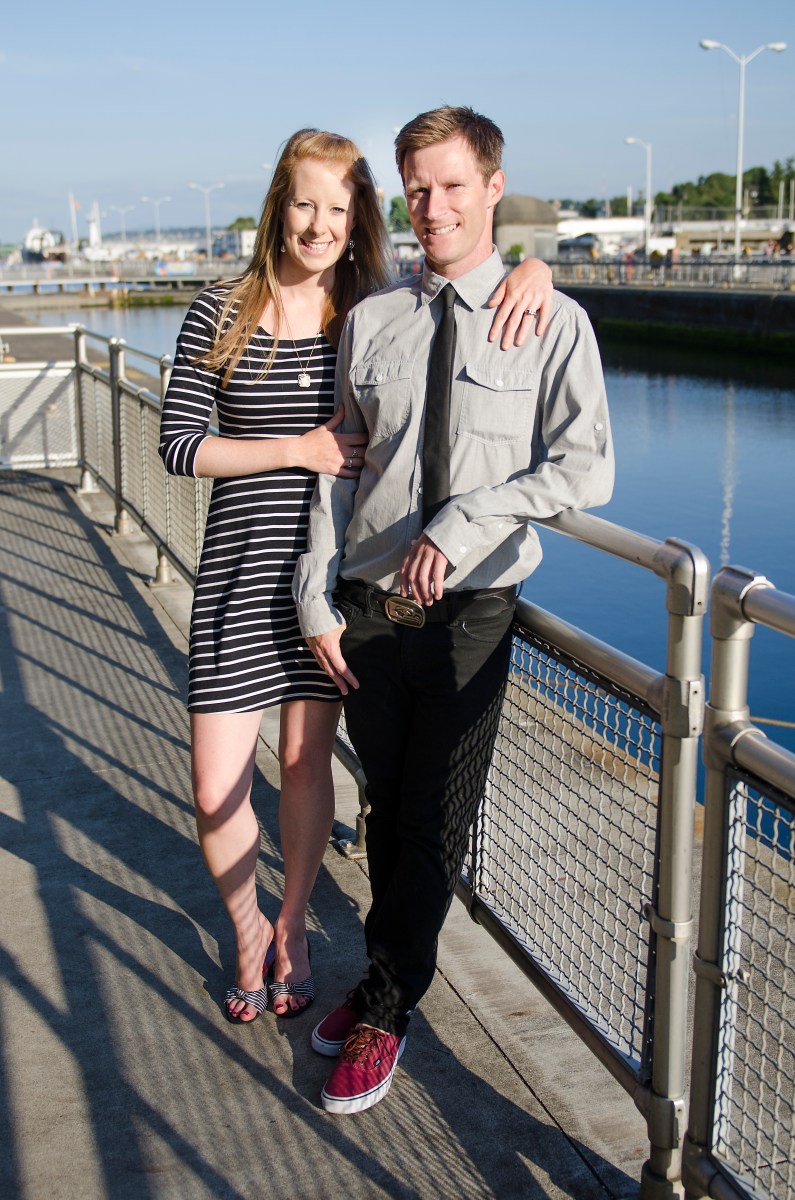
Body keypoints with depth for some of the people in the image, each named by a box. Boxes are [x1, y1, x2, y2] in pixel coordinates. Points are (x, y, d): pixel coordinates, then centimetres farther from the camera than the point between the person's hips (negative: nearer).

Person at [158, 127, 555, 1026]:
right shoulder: (221, 313, -3)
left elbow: (475, 274, 8)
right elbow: (177, 444, -4)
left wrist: (532, 269, -16)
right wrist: (299, 449, -14)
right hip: (242, 574, -1)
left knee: (306, 762, 12)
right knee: (215, 792, 0)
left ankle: (292, 928, 37)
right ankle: (248, 932, 30)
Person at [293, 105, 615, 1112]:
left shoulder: (552, 323, -4)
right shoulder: (369, 322, 5)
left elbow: (584, 467, -12)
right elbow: (338, 467, 8)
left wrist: (464, 523, -22)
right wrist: (316, 598, 3)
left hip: (469, 612, -3)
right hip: (367, 606, 3)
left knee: (436, 817, 6)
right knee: (385, 804, 15)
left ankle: (383, 1011, 23)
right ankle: (391, 974, 35)